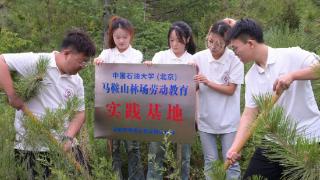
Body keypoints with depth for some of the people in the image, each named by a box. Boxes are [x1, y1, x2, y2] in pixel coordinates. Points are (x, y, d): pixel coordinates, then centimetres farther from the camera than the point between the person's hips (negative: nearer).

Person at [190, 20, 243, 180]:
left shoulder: (235, 59, -10)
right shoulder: (198, 58, -4)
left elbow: (231, 90, -12)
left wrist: (208, 83, -21)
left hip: (228, 120, -2)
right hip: (206, 119, 2)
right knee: (210, 162, 12)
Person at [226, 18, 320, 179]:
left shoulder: (292, 56, -13)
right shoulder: (251, 77, 5)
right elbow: (249, 114, 3)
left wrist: (292, 75, -31)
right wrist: (235, 147, -7)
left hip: (307, 138, -5)